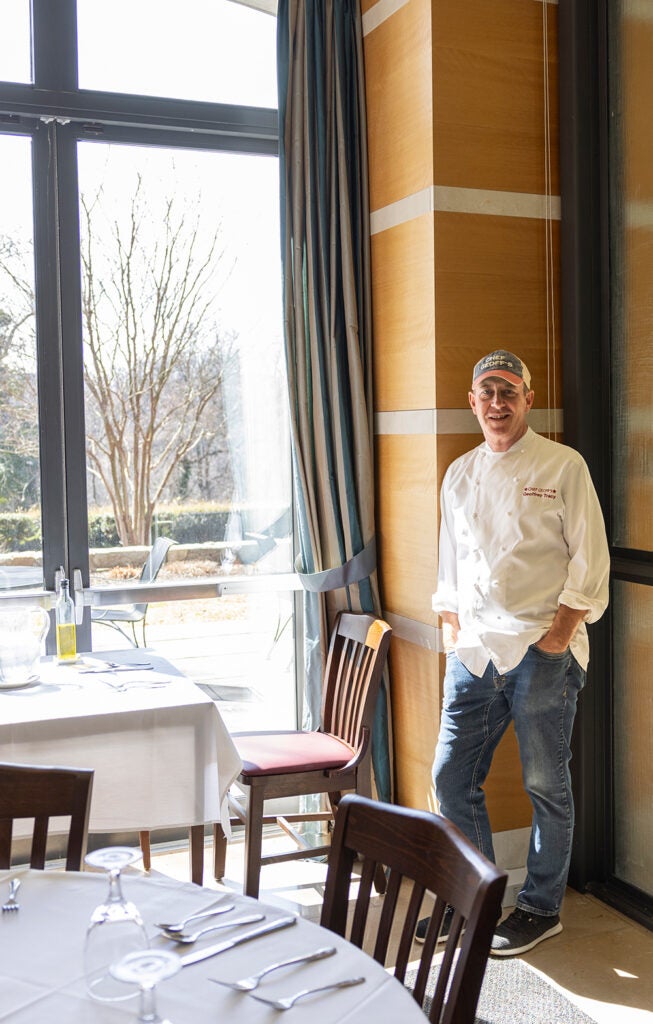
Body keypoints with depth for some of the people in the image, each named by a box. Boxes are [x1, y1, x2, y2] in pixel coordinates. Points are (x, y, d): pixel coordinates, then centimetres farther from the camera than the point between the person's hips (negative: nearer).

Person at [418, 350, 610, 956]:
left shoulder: (563, 467, -2)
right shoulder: (460, 475, 13)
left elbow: (589, 559, -5)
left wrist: (558, 634, -11)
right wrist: (454, 636, 10)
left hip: (541, 651, -5)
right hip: (473, 652, 5)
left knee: (546, 786, 5)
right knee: (451, 779, 7)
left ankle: (540, 908, 24)